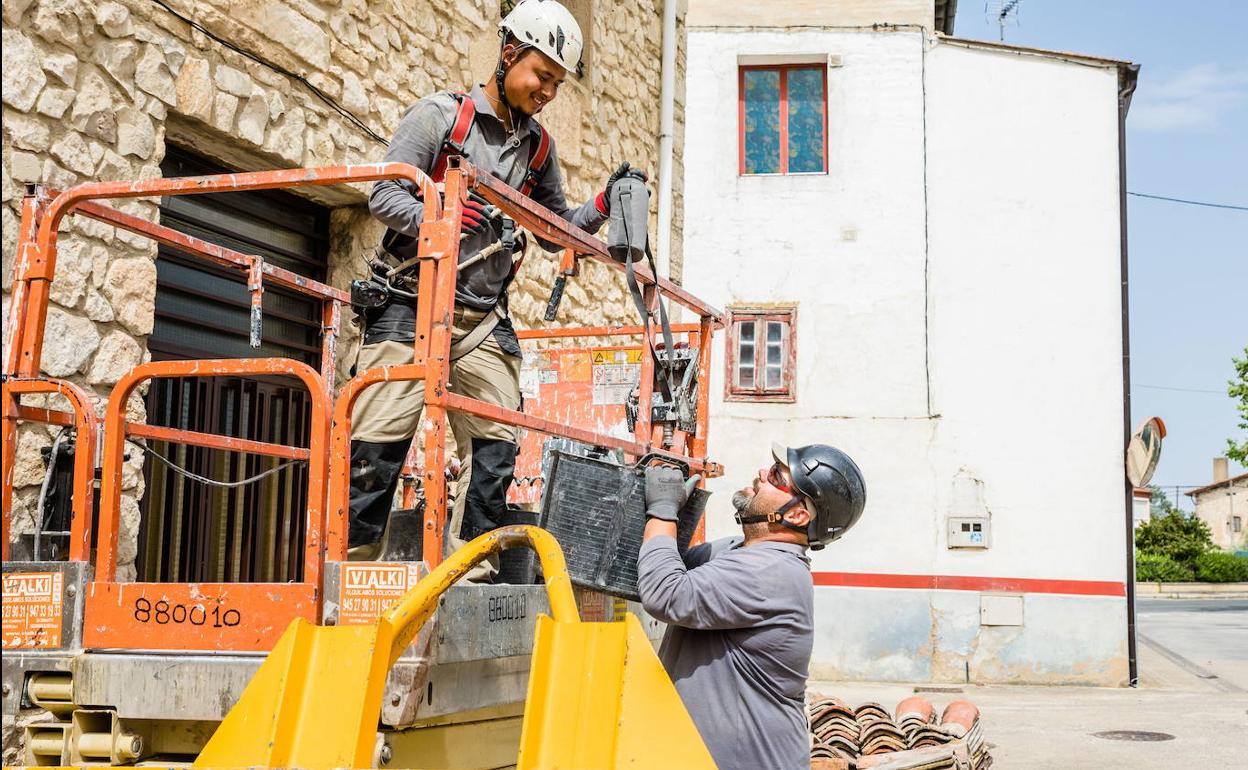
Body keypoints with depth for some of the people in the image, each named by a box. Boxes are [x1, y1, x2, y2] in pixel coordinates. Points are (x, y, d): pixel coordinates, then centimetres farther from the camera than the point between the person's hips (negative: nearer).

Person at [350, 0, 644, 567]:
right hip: (412, 304, -5)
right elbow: (385, 196, -7)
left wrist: (603, 205, 4)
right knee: (378, 447, -9)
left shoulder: (539, 148, 14)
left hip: (484, 320, 5)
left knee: (495, 451, -1)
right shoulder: (440, 115, -2)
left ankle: (470, 574, 7)